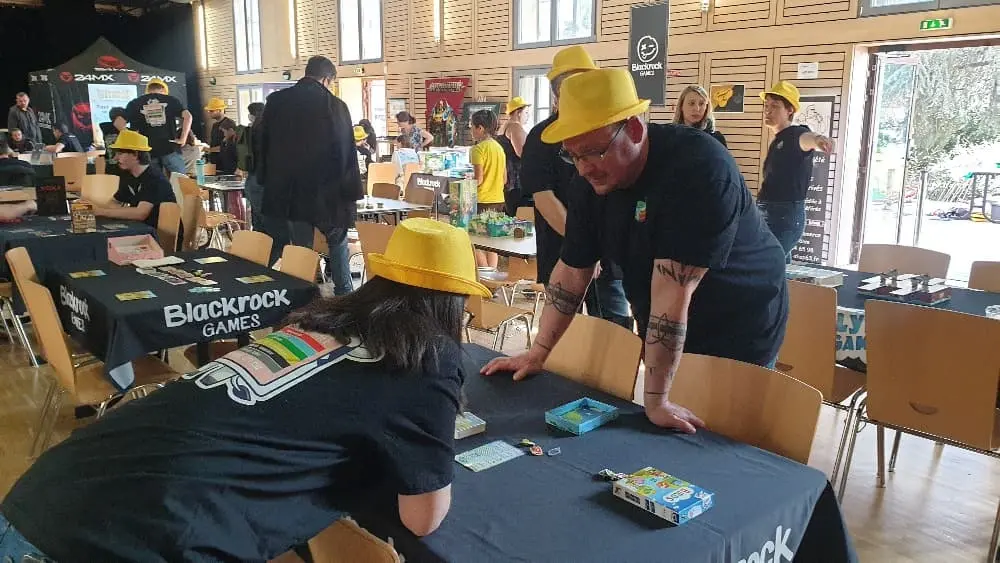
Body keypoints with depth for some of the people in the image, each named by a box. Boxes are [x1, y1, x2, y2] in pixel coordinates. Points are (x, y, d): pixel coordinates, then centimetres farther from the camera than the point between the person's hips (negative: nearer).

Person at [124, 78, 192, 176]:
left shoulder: (134, 104, 11)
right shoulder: (170, 100, 9)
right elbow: (188, 116, -5)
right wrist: (183, 139, -3)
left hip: (149, 151, 1)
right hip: (170, 148, -1)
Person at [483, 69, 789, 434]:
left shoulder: (698, 168, -32)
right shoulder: (592, 179, -10)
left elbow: (672, 288, -34)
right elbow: (572, 272, -2)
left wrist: (656, 398, -32)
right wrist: (537, 354, -1)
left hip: (738, 331, -5)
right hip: (667, 339, 6)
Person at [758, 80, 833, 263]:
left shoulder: (795, 134, -9)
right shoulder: (777, 142, 19)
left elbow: (805, 139, -35)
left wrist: (816, 139, -58)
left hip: (786, 215, -10)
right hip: (771, 215, 10)